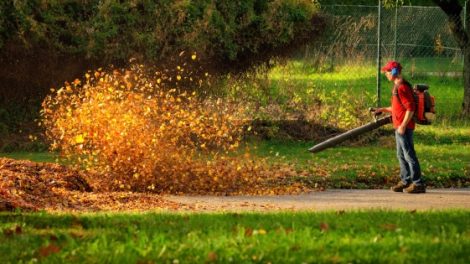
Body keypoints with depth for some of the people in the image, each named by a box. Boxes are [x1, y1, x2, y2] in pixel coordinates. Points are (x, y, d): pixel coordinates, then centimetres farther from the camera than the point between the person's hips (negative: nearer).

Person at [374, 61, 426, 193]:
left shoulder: (402, 87, -17)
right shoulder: (397, 87, 16)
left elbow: (410, 108, -21)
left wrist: (403, 126, -22)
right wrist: (383, 109, 20)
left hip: (404, 127, -11)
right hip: (399, 127, 11)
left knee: (409, 154, -9)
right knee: (401, 155, 16)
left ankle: (418, 183, -8)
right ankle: (405, 181, 24)